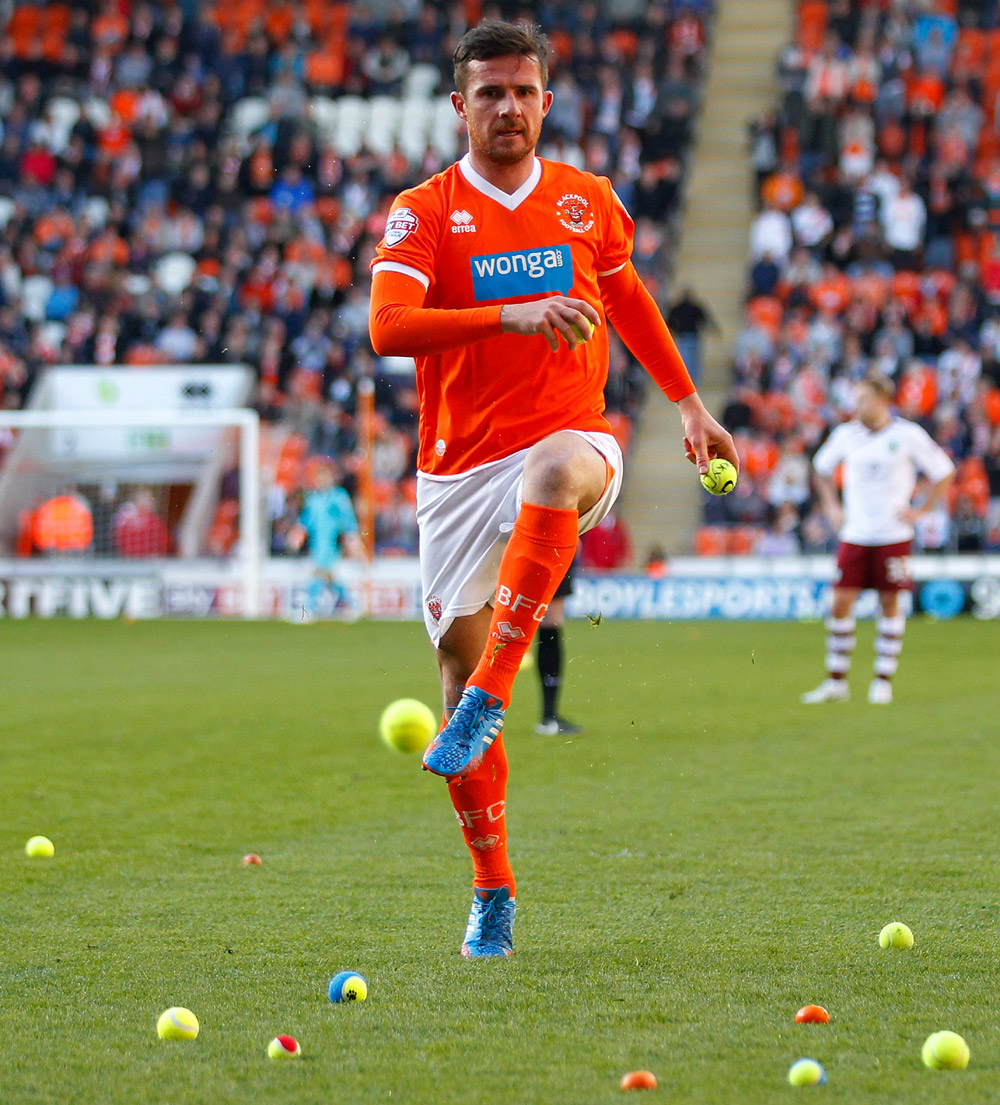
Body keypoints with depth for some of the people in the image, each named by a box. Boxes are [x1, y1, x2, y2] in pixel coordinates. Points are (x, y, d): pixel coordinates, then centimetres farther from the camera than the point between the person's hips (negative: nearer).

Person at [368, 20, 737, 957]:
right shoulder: (422, 212, -1)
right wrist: (513, 316, -28)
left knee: (557, 470, -39)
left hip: (569, 437, 0)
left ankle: (488, 703, -36)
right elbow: (388, 327, -17)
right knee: (457, 659, 0)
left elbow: (627, 297, 27)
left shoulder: (587, 200, 8)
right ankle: (491, 894, 13)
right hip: (457, 467, 0)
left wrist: (687, 403, 28)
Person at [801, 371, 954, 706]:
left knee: (889, 603, 1)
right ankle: (836, 682, 3)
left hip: (893, 536, -2)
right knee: (841, 603, -5)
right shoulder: (846, 435, 3)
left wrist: (921, 510, -2)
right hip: (854, 536, 2)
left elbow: (944, 473, 5)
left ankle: (883, 681, 10)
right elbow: (822, 467, 22)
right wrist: (831, 506, 11)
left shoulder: (909, 436, -5)